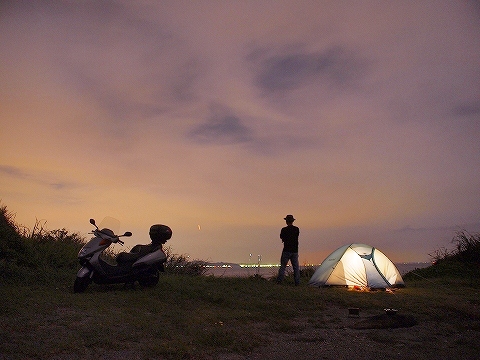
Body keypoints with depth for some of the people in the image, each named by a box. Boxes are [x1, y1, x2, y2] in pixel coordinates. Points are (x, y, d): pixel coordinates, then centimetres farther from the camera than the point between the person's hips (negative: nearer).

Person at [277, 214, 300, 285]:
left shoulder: (284, 230, -10)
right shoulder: (297, 229, 2)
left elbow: (281, 237, 6)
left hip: (286, 250, -3)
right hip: (295, 251, 3)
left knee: (283, 266, 4)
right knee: (296, 267, 9)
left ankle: (279, 281, 3)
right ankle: (297, 282, 9)